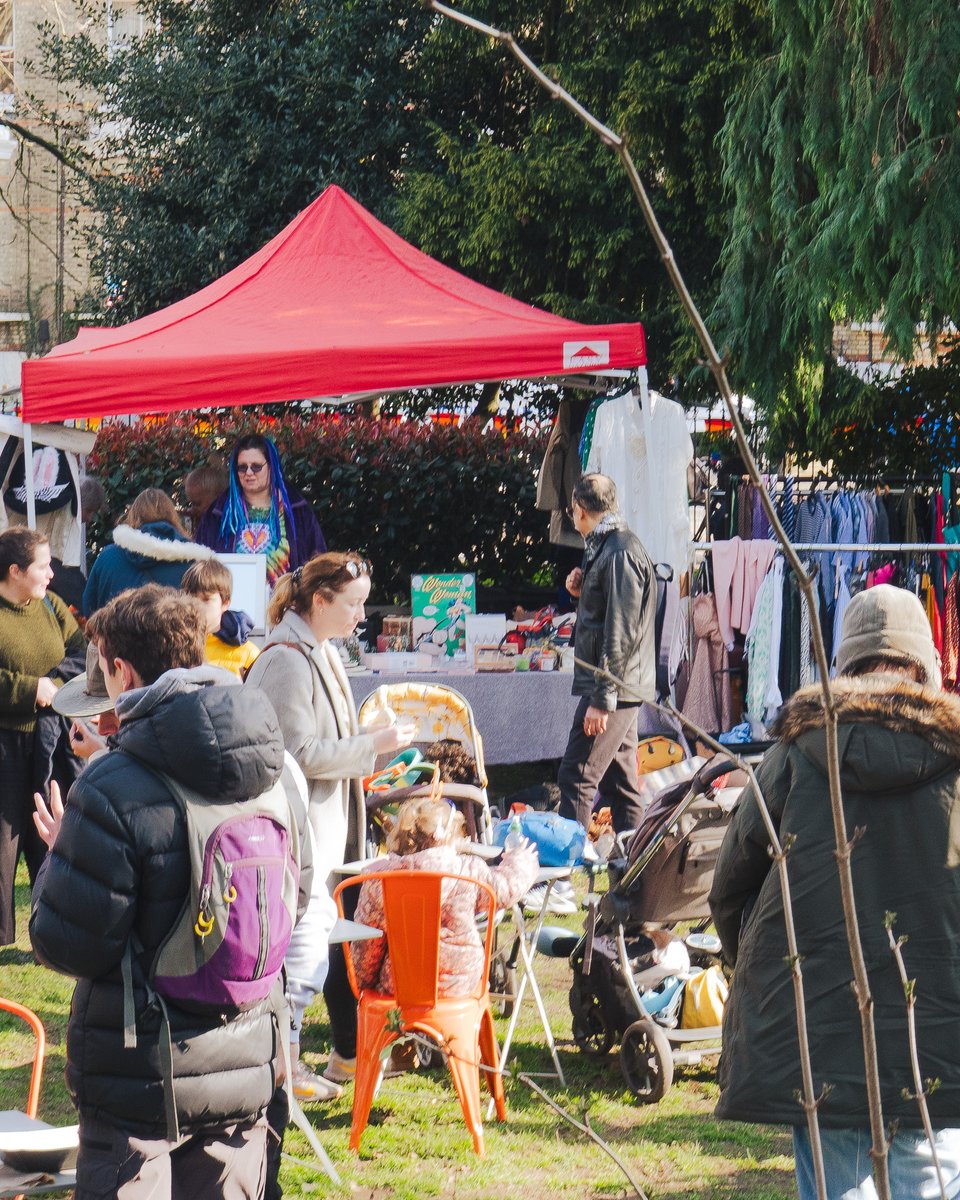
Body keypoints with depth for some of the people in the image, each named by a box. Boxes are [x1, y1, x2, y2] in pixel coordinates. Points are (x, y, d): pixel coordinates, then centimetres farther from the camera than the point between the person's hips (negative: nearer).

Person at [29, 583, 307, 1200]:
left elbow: (68, 945, -16)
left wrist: (59, 856, 3)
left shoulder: (113, 788, -20)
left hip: (141, 1082, -6)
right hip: (247, 1069, 6)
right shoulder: (278, 770, 1)